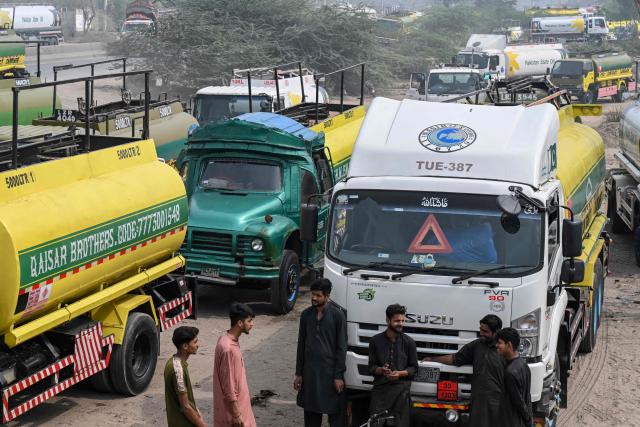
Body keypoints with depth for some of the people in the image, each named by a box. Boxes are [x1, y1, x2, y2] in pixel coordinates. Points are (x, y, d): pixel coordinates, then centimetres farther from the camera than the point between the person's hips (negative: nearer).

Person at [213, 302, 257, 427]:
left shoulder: (231, 341, 4)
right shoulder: (228, 348, -26)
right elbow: (228, 386, -24)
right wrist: (236, 415, -19)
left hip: (238, 404, 9)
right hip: (231, 408, -9)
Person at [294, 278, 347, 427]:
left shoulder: (337, 315, -7)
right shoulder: (306, 315, 5)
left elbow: (341, 347, -7)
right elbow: (301, 345, 10)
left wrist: (339, 375, -11)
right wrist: (298, 373, 7)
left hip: (330, 371, -4)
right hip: (310, 371, 4)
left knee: (335, 414, 0)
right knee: (311, 412, 10)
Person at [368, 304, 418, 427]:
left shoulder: (409, 342, 7)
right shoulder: (375, 341, 8)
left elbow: (414, 368, 9)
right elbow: (371, 367, 10)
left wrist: (400, 373, -9)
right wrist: (381, 370, -12)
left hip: (401, 390, 0)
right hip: (380, 389, 0)